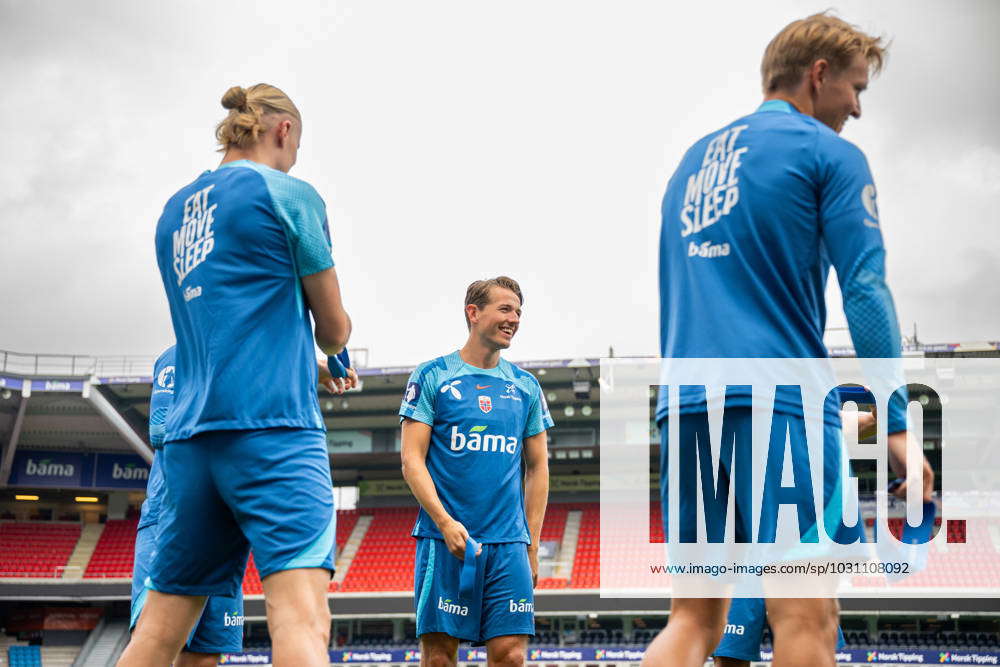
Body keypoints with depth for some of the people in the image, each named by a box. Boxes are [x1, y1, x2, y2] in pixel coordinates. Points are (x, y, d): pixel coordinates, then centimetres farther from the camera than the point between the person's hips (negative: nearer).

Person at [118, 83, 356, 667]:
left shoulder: (174, 211, 20)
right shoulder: (287, 193, 1)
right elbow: (334, 326, 7)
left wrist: (314, 370, 36)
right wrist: (333, 355, 31)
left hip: (191, 433, 7)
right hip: (272, 424, -7)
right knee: (302, 617, -19)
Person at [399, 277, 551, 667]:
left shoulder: (525, 386, 14)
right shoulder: (432, 376, 3)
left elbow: (537, 469, 17)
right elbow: (412, 461, -2)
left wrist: (532, 547, 10)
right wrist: (446, 523, -15)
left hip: (509, 545, 3)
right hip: (444, 539, -3)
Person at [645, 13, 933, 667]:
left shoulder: (693, 161, 23)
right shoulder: (828, 153, 3)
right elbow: (865, 289, -5)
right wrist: (896, 423, -6)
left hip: (683, 406, 6)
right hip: (782, 402, -6)